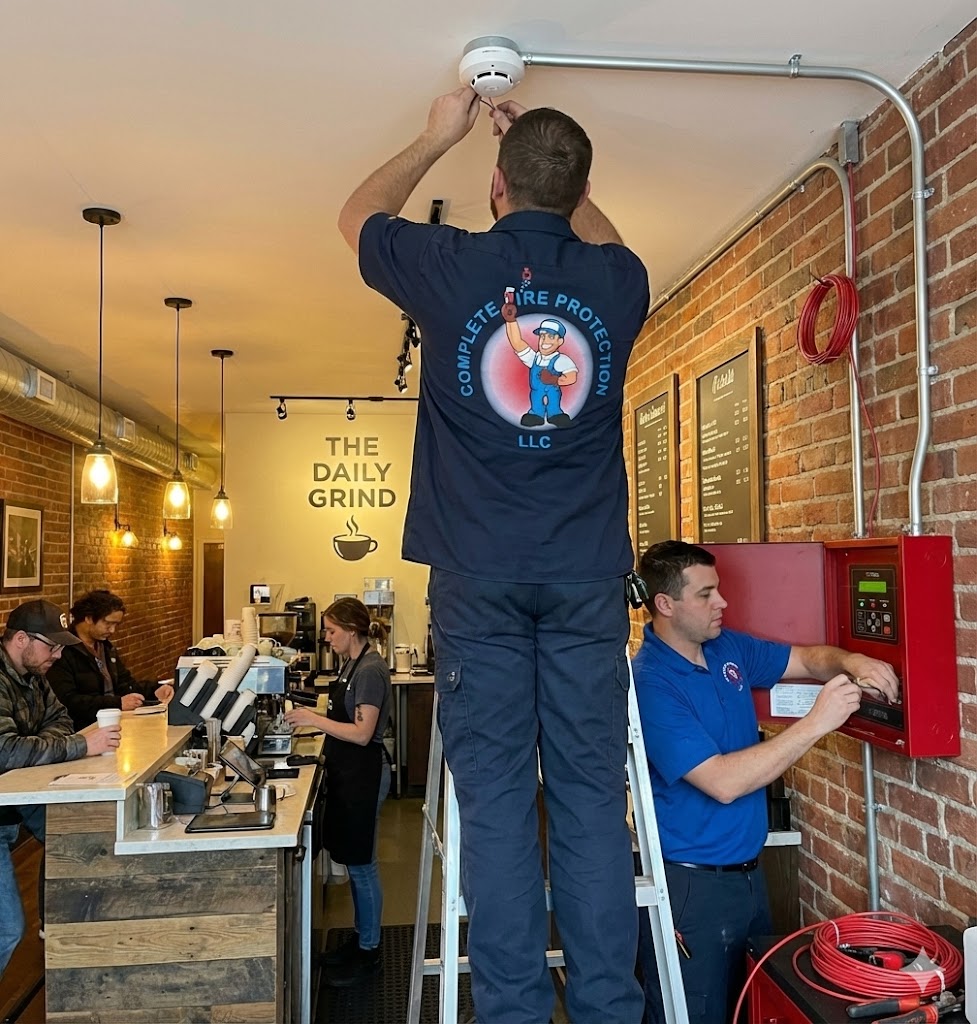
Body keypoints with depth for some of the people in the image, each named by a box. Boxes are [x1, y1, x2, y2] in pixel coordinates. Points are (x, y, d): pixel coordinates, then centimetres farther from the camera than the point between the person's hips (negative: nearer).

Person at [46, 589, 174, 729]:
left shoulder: (106, 647, 17)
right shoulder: (63, 652, -12)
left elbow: (125, 683, 20)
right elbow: (67, 701, -21)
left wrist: (155, 691, 0)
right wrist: (118, 703, -25)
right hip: (84, 728, -9)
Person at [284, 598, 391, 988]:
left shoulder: (370, 670, -20)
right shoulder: (352, 664, 10)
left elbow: (362, 732, -24)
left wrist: (314, 719, -20)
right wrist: (312, 717, 4)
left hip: (364, 774, -10)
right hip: (347, 772, 10)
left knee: (361, 864, 3)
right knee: (352, 859, 19)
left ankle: (369, 952, 18)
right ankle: (361, 936, 34)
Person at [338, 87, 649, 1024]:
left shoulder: (451, 267, -3)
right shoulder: (618, 280, 3)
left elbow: (358, 216, 20)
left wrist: (437, 138, 30)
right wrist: (549, 153, 32)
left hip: (479, 575, -2)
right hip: (588, 572, 2)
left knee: (494, 798, 3)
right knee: (591, 795, 6)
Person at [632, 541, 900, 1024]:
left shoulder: (728, 647, 2)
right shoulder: (650, 685, -24)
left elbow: (809, 659, 12)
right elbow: (723, 783, -29)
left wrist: (850, 663, -11)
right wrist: (815, 723, -28)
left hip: (747, 870, 8)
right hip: (691, 885, -8)